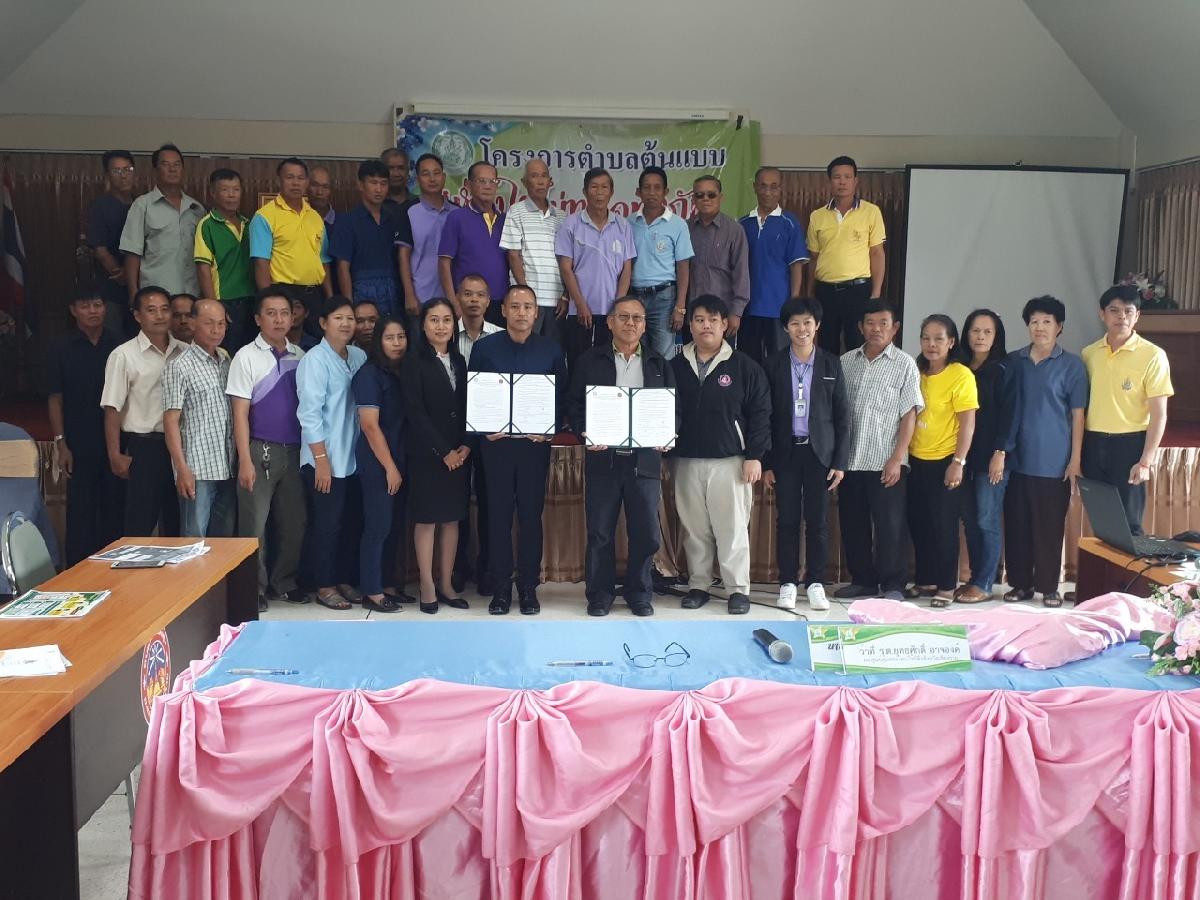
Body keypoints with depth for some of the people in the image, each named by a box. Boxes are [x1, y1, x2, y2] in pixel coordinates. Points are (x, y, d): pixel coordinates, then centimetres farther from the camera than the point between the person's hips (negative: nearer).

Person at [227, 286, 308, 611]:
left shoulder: (300, 356, 7)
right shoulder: (247, 357, -4)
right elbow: (240, 413, -6)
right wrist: (245, 461, -11)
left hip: (294, 450, 4)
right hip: (260, 450, -4)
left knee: (294, 521, 10)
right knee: (255, 523, 1)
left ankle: (283, 583, 25)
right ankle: (254, 588, 15)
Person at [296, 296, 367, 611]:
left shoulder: (360, 357, 6)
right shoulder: (315, 360, -10)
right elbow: (310, 413, -13)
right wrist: (321, 459, -15)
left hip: (352, 458, 6)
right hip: (325, 460, -6)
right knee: (326, 524, 2)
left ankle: (342, 579, 26)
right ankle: (325, 586, 15)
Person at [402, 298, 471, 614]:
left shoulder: (460, 362, 12)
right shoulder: (414, 364, -4)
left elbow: (467, 409, 9)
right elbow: (415, 413, -10)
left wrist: (465, 446, -5)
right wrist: (443, 452, -13)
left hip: (459, 453, 5)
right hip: (426, 453, -5)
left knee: (452, 517, 7)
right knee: (426, 518, 0)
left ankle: (446, 584, 15)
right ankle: (428, 586, 7)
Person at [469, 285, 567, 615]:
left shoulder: (551, 350, 5)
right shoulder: (484, 347, 4)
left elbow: (562, 396, 7)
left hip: (535, 443, 0)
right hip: (496, 442, 0)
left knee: (531, 514, 4)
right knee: (498, 515, 3)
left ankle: (529, 587, 13)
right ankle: (501, 586, 12)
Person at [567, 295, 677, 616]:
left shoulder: (659, 364, 12)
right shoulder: (589, 361, 8)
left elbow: (674, 408, 11)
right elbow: (574, 405, 5)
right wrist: (585, 433, -12)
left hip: (645, 458, 1)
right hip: (602, 457, -1)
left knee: (645, 531, 2)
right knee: (600, 531, 3)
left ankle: (639, 593, 18)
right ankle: (600, 593, 16)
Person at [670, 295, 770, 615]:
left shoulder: (744, 366, 0)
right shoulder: (676, 366, 7)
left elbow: (760, 413, -1)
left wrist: (754, 456, -6)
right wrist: (664, 452, 5)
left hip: (730, 461, -3)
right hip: (686, 461, 3)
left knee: (732, 527, -2)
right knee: (694, 528, 9)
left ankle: (738, 589, 7)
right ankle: (698, 585, 19)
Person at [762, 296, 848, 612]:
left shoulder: (831, 364, 4)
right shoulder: (773, 364, 2)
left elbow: (842, 415, 4)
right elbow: (765, 415, 2)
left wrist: (840, 461, -1)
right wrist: (765, 461, -2)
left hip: (819, 452, 0)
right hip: (786, 452, 0)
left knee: (817, 521, 4)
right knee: (787, 520, 3)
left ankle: (815, 583, 14)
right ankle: (788, 583, 13)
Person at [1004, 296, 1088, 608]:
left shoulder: (1071, 365, 0)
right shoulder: (1013, 361, 7)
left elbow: (1077, 415, -1)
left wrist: (1075, 459, -6)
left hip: (1053, 462, -3)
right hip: (1017, 459, 3)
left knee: (1049, 527, 3)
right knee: (1016, 524, 6)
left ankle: (1049, 586, 15)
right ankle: (1021, 583, 18)